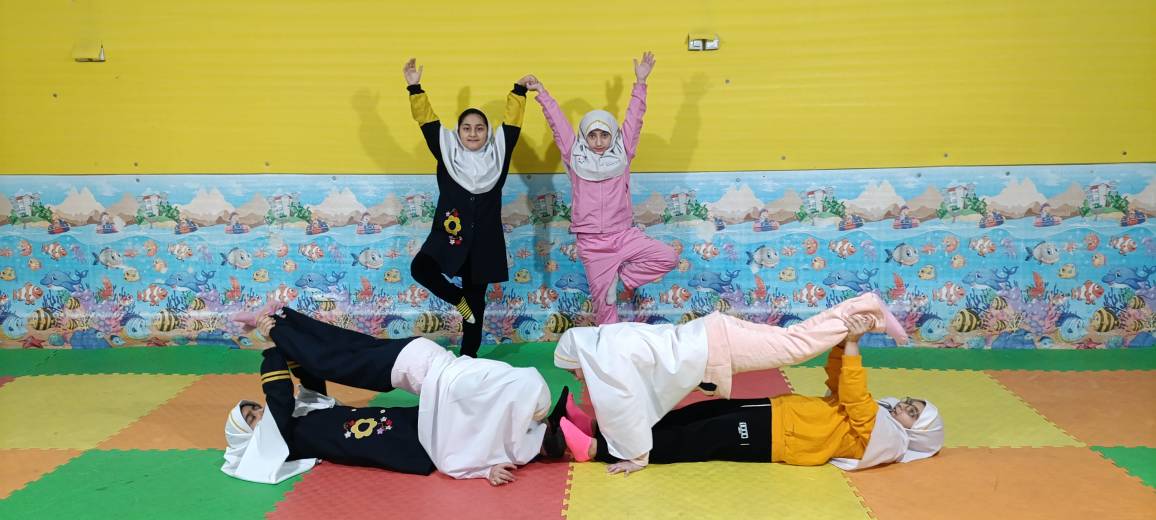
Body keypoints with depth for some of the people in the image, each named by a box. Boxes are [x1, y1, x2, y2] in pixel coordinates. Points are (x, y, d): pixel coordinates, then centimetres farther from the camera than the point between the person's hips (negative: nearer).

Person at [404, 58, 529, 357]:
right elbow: (427, 120, -2)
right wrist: (415, 88, -9)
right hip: (448, 234, 0)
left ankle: (468, 357, 22)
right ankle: (458, 299, 1)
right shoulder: (447, 151, 3)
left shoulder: (498, 153, 5)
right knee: (420, 268, -26)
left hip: (485, 242, 1)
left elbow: (512, 123, 4)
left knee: (476, 301, 9)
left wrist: (519, 90, -3)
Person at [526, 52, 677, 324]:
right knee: (603, 299, 3)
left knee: (668, 257, -15)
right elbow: (558, 123, 2)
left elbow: (633, 120, 0)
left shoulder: (622, 154, 3)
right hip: (592, 243, -1)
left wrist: (640, 83, -4)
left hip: (624, 235, 1)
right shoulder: (575, 157, 1)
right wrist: (542, 93, 3)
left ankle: (622, 277, -1)